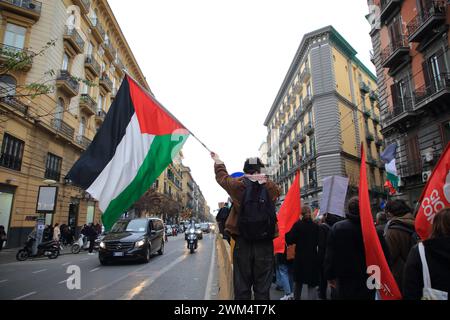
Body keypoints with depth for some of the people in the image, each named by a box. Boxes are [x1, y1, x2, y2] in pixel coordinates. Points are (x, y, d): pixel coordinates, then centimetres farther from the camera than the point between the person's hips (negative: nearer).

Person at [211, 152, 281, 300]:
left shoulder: (238, 185, -2)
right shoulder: (271, 187, 0)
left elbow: (221, 175, 17)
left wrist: (217, 160, 36)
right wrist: (263, 178, 39)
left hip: (242, 243, 0)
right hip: (265, 244, 1)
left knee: (242, 288, 9)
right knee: (263, 289, 10)